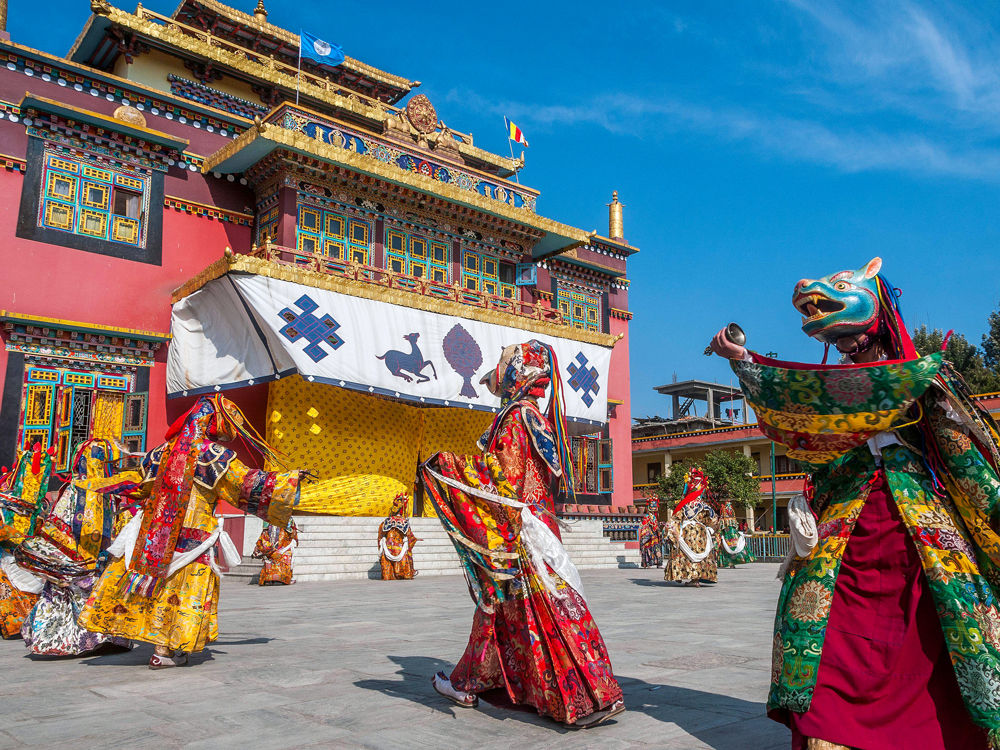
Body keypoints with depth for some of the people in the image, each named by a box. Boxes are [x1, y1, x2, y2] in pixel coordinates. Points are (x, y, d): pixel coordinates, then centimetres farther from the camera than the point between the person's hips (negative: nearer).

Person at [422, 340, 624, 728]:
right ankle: (469, 684, 29)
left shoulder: (516, 416, -13)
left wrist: (450, 464, -14)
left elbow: (507, 474, -20)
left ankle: (594, 696, -1)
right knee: (499, 605, 16)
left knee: (546, 609, -6)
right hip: (535, 519, 10)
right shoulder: (536, 417, 15)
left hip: (519, 530, -10)